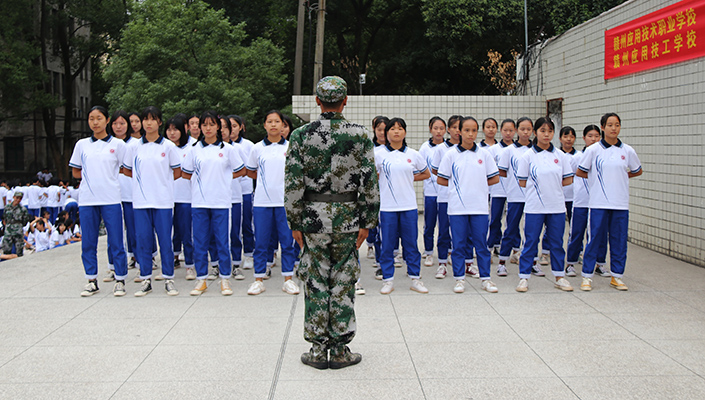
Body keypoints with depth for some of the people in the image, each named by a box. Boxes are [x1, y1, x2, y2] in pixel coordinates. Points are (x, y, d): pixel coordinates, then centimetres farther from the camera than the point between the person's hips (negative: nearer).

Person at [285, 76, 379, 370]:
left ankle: (318, 349, 13)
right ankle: (340, 350, 14)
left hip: (312, 216, 0)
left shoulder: (301, 135, -4)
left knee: (315, 283, 8)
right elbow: (370, 183, -5)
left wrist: (295, 223, 2)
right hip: (347, 216, 0)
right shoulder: (360, 135, -4)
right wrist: (367, 222, 3)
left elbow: (293, 185, -5)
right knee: (343, 284, 7)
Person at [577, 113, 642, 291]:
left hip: (621, 203, 2)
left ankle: (617, 276, 18)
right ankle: (587, 276, 9)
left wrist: (621, 176, 10)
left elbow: (638, 171, 20)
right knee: (595, 239, -1)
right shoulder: (593, 150, -1)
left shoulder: (627, 151, 5)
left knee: (619, 241, 6)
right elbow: (580, 172, 7)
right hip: (599, 203, -2)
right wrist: (597, 178, 7)